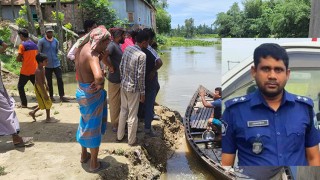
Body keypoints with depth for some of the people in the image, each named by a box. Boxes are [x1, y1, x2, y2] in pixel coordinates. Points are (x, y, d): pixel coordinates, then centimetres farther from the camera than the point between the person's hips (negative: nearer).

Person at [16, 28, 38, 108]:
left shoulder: (22, 45, -10)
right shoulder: (34, 45, 10)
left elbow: (18, 59, -10)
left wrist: (21, 59, 10)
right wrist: (24, 59, 13)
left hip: (25, 71, -5)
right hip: (35, 70, 6)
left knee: (20, 86, 9)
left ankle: (24, 103, 7)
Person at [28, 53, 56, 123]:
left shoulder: (42, 68, 3)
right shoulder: (38, 71, -26)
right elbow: (40, 83, -27)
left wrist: (46, 85, 27)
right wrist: (45, 94, -26)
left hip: (42, 87, 10)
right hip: (39, 88, -10)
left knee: (44, 103, 19)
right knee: (47, 103, 1)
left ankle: (33, 112, 31)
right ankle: (48, 118, 14)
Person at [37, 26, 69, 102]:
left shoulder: (56, 41, 5)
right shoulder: (41, 41, -6)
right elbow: (38, 53, 0)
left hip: (56, 64, 2)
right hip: (47, 65, -2)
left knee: (60, 79, -6)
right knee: (49, 81, 8)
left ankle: (62, 96, -2)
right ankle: (51, 96, 21)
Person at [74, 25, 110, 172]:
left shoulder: (81, 48, 1)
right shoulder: (92, 54, -27)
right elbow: (99, 76, -46)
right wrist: (100, 83, -23)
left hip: (82, 91, 9)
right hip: (92, 94, -9)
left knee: (85, 124, 25)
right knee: (93, 127, 7)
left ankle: (84, 155, 44)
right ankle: (94, 164, 25)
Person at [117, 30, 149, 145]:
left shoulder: (127, 49, 1)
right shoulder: (142, 55, -21)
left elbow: (121, 66, 8)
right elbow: (140, 76, -19)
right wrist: (142, 92, -10)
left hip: (123, 85, 7)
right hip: (133, 88, -7)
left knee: (123, 111, 21)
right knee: (132, 115, 8)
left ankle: (120, 136, 34)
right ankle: (132, 140, 23)